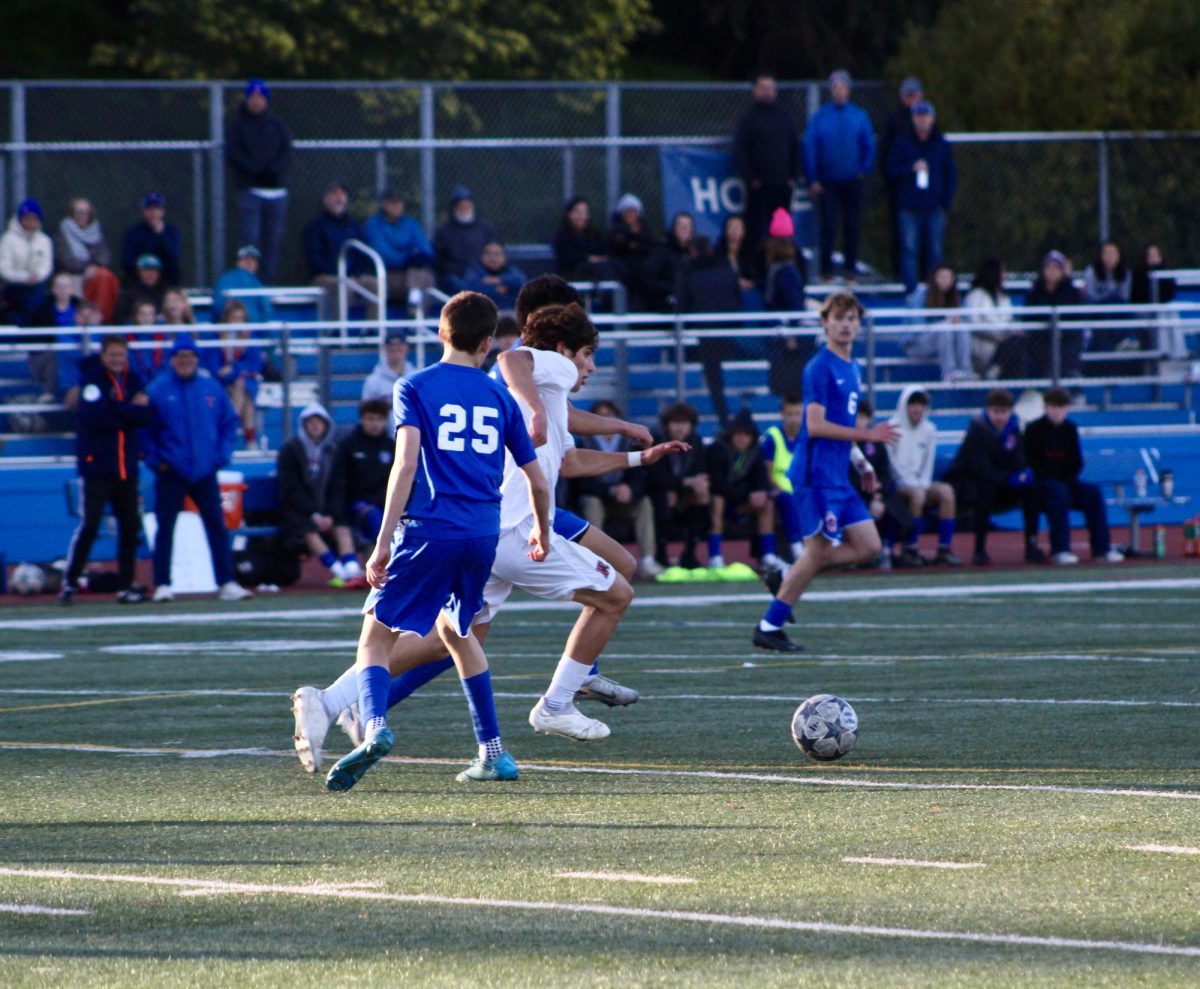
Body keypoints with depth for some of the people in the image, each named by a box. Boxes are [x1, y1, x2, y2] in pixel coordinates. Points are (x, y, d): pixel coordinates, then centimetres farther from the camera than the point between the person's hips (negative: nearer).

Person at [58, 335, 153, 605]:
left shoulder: (133, 380, 10)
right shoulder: (91, 378, -5)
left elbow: (145, 417, -1)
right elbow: (95, 416, -20)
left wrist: (116, 408, -14)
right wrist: (131, 410, -11)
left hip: (126, 467, 5)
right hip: (96, 466, -5)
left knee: (130, 526, 4)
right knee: (89, 525, -11)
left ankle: (126, 586, 11)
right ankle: (69, 583, -4)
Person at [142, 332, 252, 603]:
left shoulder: (212, 388, 4)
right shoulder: (158, 389, -4)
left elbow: (229, 423, 11)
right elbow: (146, 429, -1)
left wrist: (222, 456, 1)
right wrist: (154, 461, -8)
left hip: (205, 472, 3)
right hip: (170, 475, -2)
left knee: (218, 527, 2)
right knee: (165, 528, 1)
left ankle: (226, 583, 6)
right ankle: (162, 585, 6)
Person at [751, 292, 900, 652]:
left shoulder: (851, 368, 16)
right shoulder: (820, 368, -12)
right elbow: (816, 426, -19)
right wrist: (867, 435, -18)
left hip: (838, 477, 9)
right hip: (816, 474, -9)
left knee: (868, 547, 5)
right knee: (819, 552, -6)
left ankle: (789, 578, 12)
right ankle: (769, 627, 2)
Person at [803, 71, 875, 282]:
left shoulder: (859, 117, 4)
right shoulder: (820, 118, 0)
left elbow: (869, 146, 10)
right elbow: (809, 148, 1)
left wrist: (864, 171, -3)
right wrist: (813, 180, -4)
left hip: (852, 181, 1)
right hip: (828, 183, -1)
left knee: (852, 226, 3)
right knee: (828, 226, -5)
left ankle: (850, 267, 11)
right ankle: (826, 269, 1)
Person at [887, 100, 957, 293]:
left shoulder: (942, 145, 8)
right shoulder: (902, 143, 5)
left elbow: (951, 176, 10)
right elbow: (892, 170, 4)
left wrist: (946, 203, 1)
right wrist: (912, 168, -14)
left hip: (935, 209, 1)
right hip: (909, 208, -1)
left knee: (934, 252, 2)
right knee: (909, 250, -8)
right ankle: (911, 290, -8)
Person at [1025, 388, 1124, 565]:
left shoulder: (1069, 429, 10)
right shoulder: (1034, 429, -2)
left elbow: (1077, 462, 11)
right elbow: (1030, 462, -7)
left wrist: (1068, 479, -8)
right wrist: (1052, 479, -18)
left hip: (1066, 481, 5)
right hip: (1041, 483, -5)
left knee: (1093, 493, -20)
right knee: (1059, 491, -36)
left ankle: (1101, 548, -21)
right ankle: (1060, 549, -39)